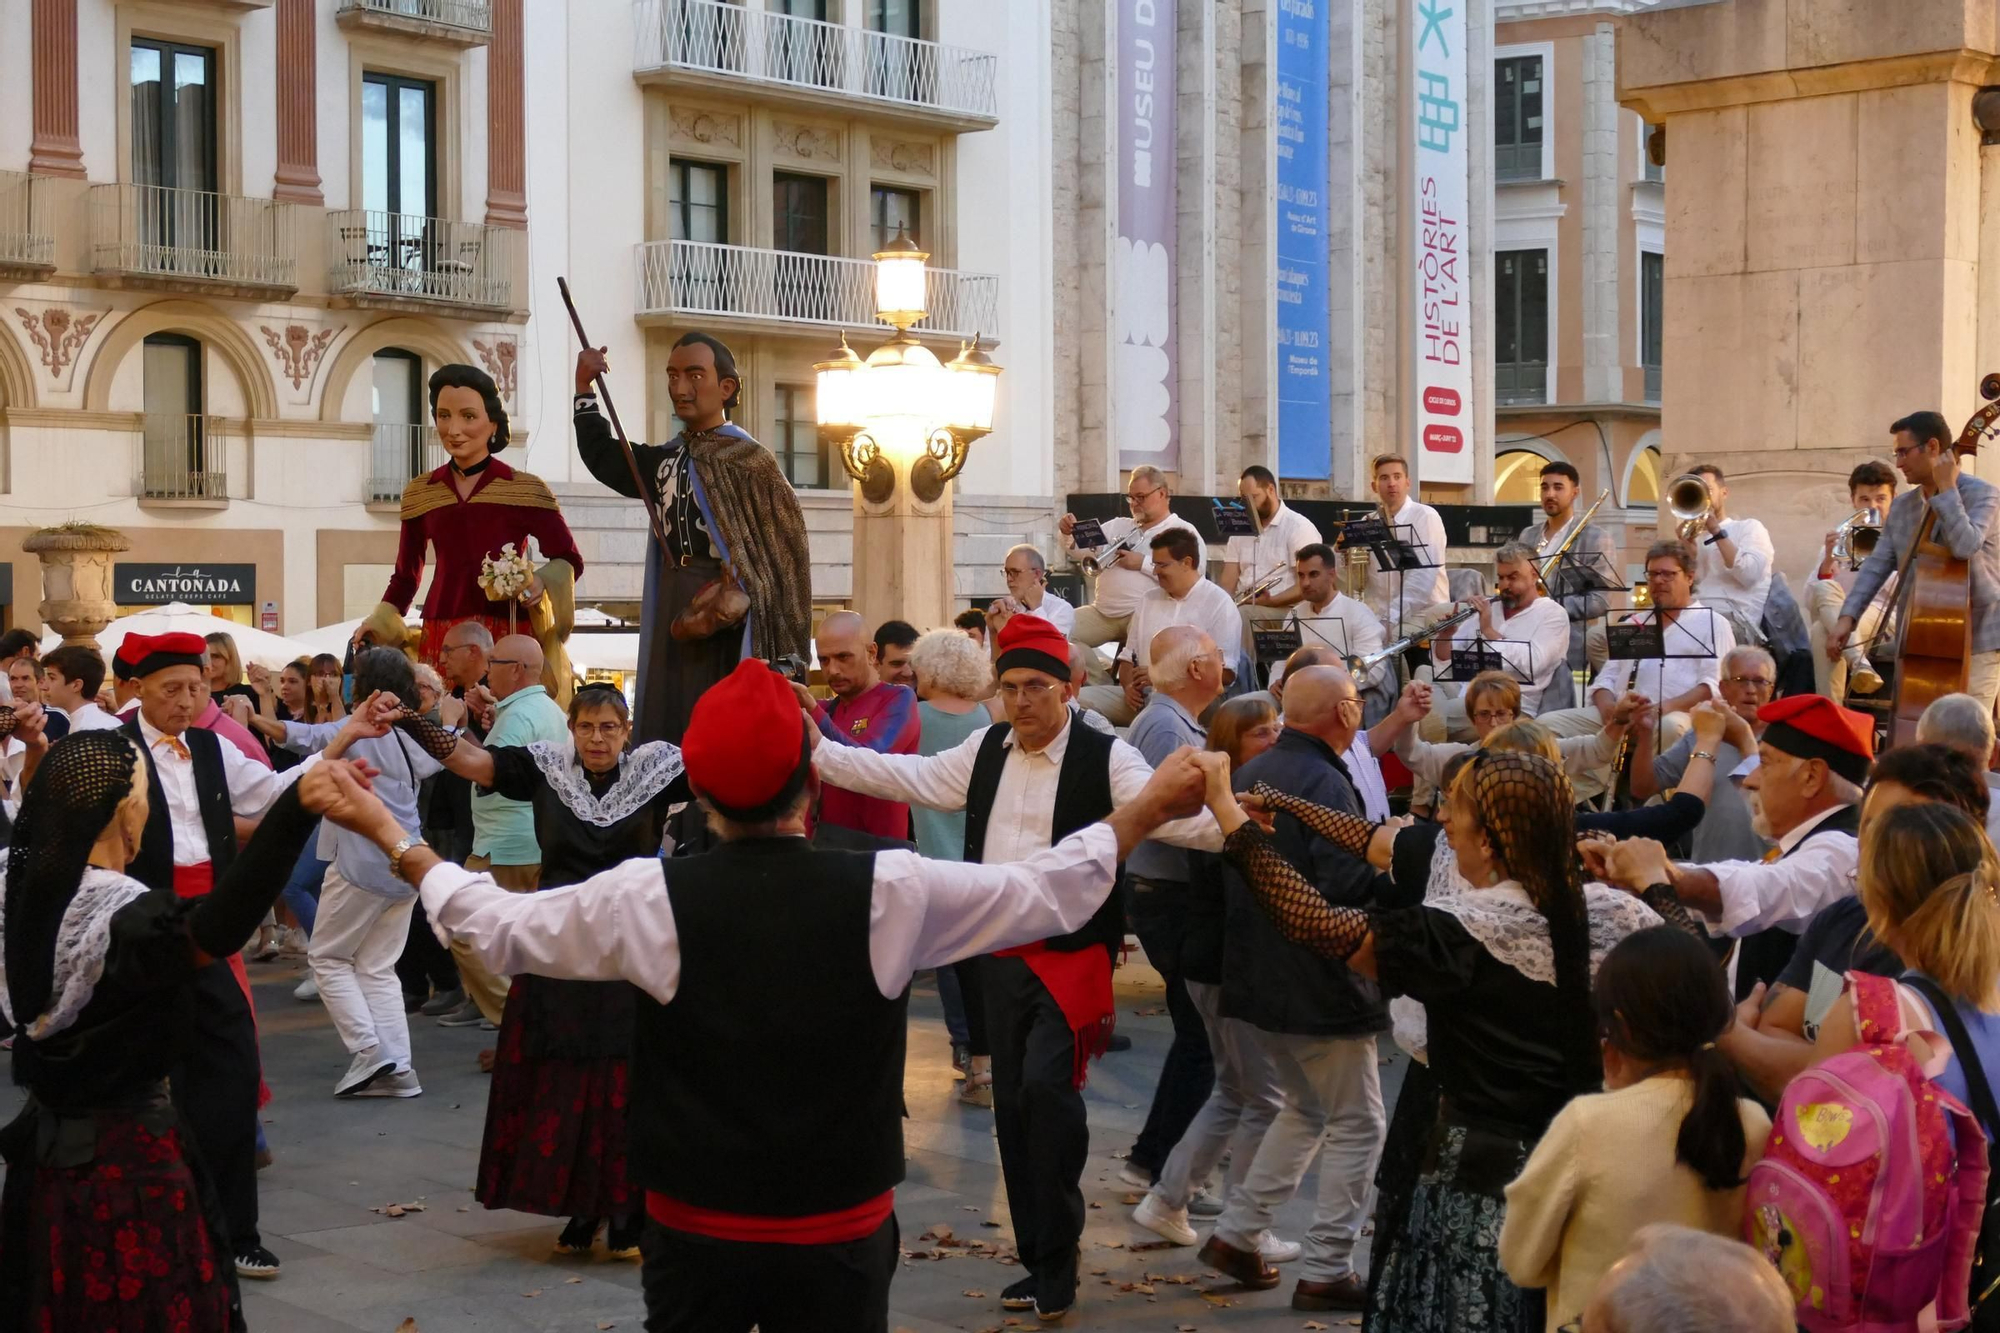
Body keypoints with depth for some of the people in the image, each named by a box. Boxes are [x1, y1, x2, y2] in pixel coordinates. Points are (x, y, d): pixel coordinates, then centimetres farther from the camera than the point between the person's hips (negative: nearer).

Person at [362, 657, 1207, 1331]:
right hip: (841, 1234, 0)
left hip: (694, 1228, 0)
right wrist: (1148, 807, 13)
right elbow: (1052, 892, -1)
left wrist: (395, 840, 14)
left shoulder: (650, 899, -14)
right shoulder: (892, 893, -14)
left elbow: (496, 926, 0)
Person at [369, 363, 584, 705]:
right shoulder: (419, 493, 11)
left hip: (511, 638, -3)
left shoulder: (527, 490, 1)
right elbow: (406, 575, 19)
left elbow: (569, 560, 5)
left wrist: (541, 583, -14)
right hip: (440, 641, 3)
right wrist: (379, 624, 4)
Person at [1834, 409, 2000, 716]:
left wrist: (1946, 488, -20)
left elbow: (1965, 546, -29)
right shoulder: (1902, 506, 11)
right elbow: (1876, 565, 7)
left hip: (1975, 639, -7)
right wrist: (1848, 617, -6)